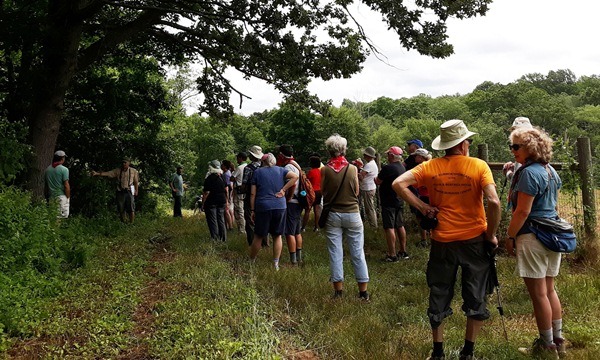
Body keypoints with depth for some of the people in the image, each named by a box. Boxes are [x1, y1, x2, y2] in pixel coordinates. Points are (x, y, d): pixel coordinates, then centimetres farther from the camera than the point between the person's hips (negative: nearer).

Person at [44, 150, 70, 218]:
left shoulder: (47, 169, 10)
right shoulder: (64, 169, -9)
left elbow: (45, 185, 13)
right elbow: (66, 185, -12)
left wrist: (47, 197, 20)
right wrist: (68, 197, -4)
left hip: (51, 197, 6)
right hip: (61, 196, -6)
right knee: (63, 216, -7)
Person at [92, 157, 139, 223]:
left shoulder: (133, 171, 2)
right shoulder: (117, 171, 2)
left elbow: (136, 182, 8)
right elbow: (107, 173, -7)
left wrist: (136, 190, 6)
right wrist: (97, 173, -19)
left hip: (129, 192, -2)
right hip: (120, 192, 2)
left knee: (131, 209, -5)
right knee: (121, 210, 6)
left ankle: (131, 224, 1)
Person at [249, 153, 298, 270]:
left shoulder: (257, 172, 5)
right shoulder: (280, 170, 9)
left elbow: (253, 193, 1)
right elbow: (295, 176, -5)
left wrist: (252, 210, 4)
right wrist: (283, 190, -3)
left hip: (263, 207, -2)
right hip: (280, 206, 2)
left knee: (258, 236, 8)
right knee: (277, 236, 11)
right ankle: (276, 264, 12)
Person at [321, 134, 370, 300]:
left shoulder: (325, 170, -5)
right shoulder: (352, 169, -5)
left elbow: (322, 192, 2)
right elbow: (357, 192, 3)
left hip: (332, 215, 0)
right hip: (352, 214, 0)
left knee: (335, 253, 7)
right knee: (358, 253, 6)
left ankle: (338, 290, 12)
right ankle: (363, 291, 11)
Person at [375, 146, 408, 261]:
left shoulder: (388, 168, -18)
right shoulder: (402, 168, 10)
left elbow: (378, 182, -11)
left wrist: (376, 177, 10)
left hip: (389, 203, -9)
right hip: (400, 201, 9)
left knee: (389, 228, -5)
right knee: (400, 226, 15)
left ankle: (392, 255, -5)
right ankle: (403, 252, 23)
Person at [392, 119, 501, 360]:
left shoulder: (430, 167, -3)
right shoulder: (479, 166, -8)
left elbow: (398, 184, -12)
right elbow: (494, 203, -17)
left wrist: (422, 207, -6)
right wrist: (491, 235, -5)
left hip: (442, 241, 2)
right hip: (474, 239, -1)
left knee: (439, 297, 16)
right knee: (475, 297, 15)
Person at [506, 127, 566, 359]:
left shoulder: (529, 172, -16)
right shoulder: (550, 171, 11)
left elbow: (523, 211, -19)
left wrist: (510, 236, -11)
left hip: (532, 237, -9)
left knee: (538, 294, 1)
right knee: (549, 290, 17)